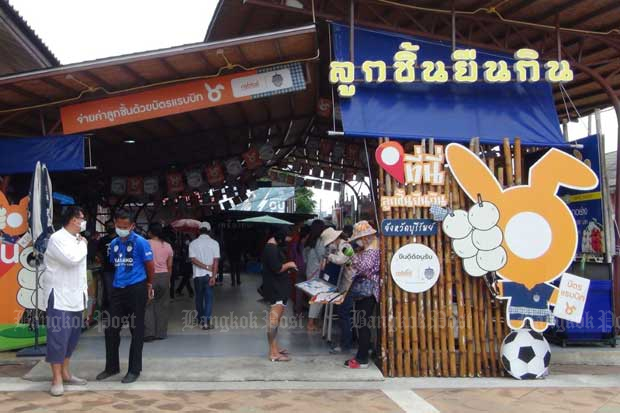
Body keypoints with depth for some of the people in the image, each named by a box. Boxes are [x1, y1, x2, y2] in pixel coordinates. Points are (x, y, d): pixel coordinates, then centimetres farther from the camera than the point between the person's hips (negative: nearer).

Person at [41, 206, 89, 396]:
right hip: (60, 295, -8)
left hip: (75, 296, 8)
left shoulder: (76, 239, 13)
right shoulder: (57, 238, -13)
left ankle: (65, 373, 23)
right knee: (59, 337, -5)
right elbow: (72, 259, -26)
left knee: (72, 336, 12)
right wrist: (83, 244, -8)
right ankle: (57, 379, 2)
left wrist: (84, 288, 15)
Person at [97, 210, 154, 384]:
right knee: (111, 329, 10)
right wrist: (118, 280, 16)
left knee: (136, 330, 4)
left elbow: (150, 265, -3)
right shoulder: (114, 243, 9)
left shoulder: (140, 242, -10)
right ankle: (112, 367, 27)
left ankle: (134, 370, 15)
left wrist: (149, 285, 7)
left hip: (136, 290, -6)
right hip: (117, 290, 6)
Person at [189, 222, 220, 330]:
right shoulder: (214, 243, -5)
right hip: (209, 275, -1)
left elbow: (193, 259, -10)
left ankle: (200, 318, 29)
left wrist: (205, 267, -9)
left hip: (198, 275, 1)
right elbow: (216, 261, -10)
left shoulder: (193, 243, -3)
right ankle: (206, 321, -6)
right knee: (209, 297, 2)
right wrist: (213, 276, -10)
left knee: (199, 297, 16)